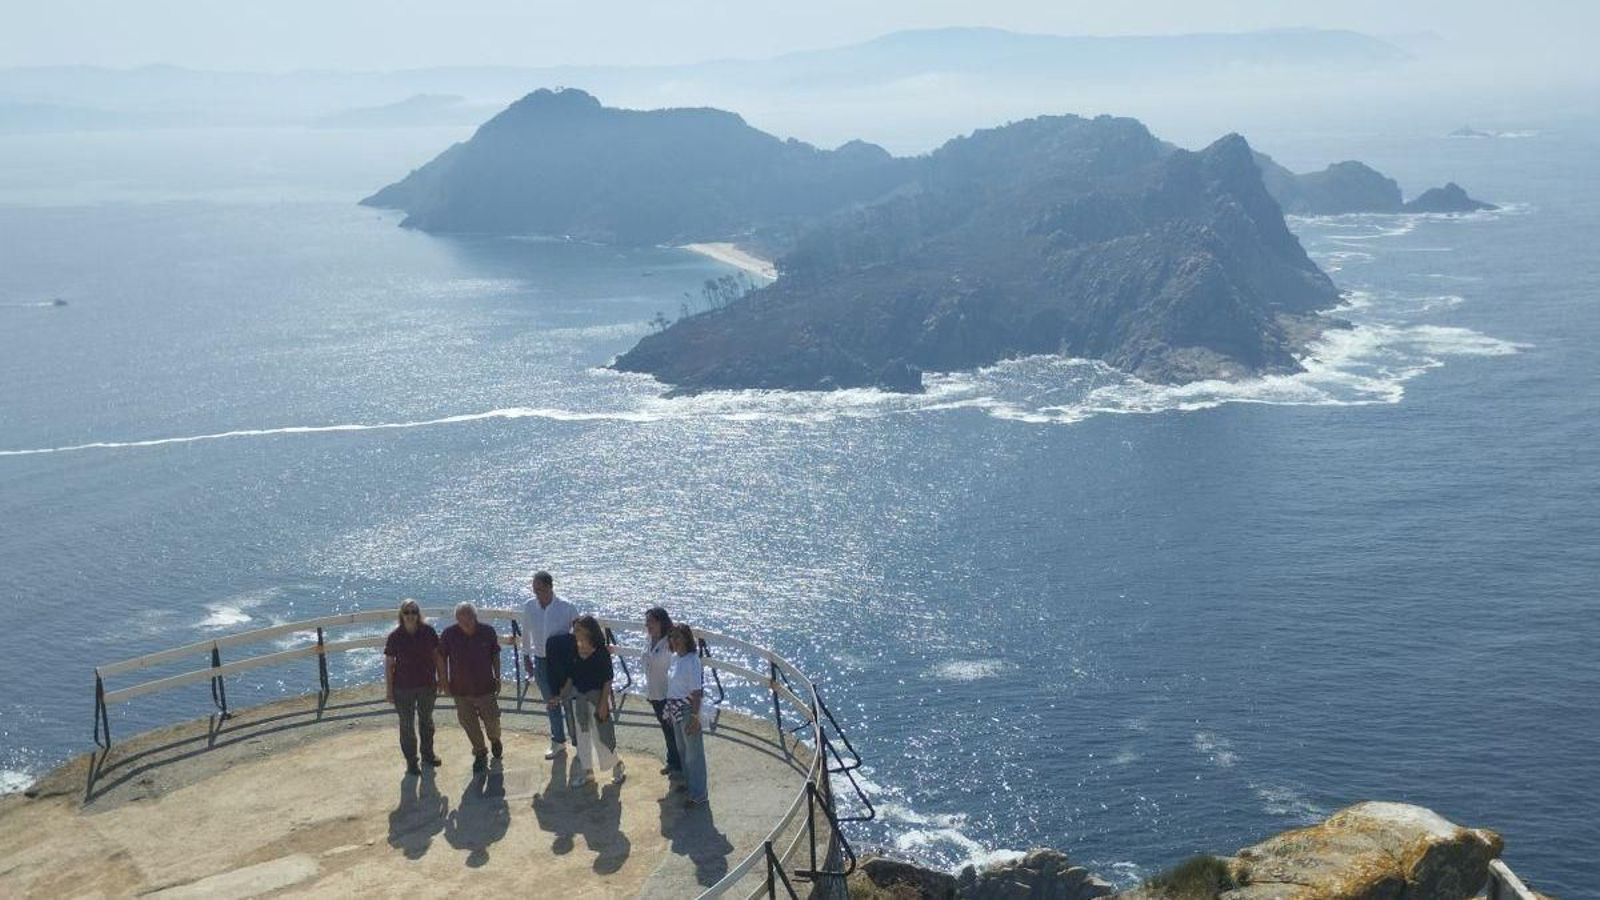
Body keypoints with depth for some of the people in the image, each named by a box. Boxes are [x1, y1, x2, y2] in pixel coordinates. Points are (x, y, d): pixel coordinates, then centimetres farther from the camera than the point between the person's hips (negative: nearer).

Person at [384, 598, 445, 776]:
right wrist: (389, 690, -9)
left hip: (427, 685, 3)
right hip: (403, 688, -3)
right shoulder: (395, 637, -15)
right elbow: (388, 664, -10)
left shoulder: (428, 632, -10)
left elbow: (437, 656, 1)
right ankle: (411, 762, 23)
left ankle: (428, 754, 42)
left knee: (426, 720, 22)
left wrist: (441, 679, 4)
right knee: (407, 725, 8)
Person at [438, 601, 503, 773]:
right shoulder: (449, 634, -13)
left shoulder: (488, 632, -12)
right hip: (460, 688, 0)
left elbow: (495, 656, 2)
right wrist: (443, 678, 1)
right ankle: (480, 753, 30)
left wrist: (497, 678, 3)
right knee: (469, 723, 10)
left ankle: (495, 740, 42)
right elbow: (442, 657, 1)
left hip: (485, 686, 0)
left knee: (492, 720, 9)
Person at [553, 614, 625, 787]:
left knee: (602, 735, -1)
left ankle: (617, 767, 19)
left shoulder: (601, 653, -15)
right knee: (582, 735, 13)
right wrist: (560, 696, 5)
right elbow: (570, 679, 9)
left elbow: (607, 680, -13)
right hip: (579, 699, 6)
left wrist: (603, 703, -17)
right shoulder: (574, 653, 0)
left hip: (597, 698, -6)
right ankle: (587, 769, 28)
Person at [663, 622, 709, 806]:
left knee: (694, 752, 4)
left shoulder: (692, 661, -23)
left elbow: (696, 692, -23)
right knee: (682, 749, 23)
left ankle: (698, 794, 16)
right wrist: (670, 710, 15)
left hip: (688, 710, -9)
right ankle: (689, 782, 42)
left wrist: (695, 717, -23)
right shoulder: (675, 657, 2)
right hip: (676, 710, 9)